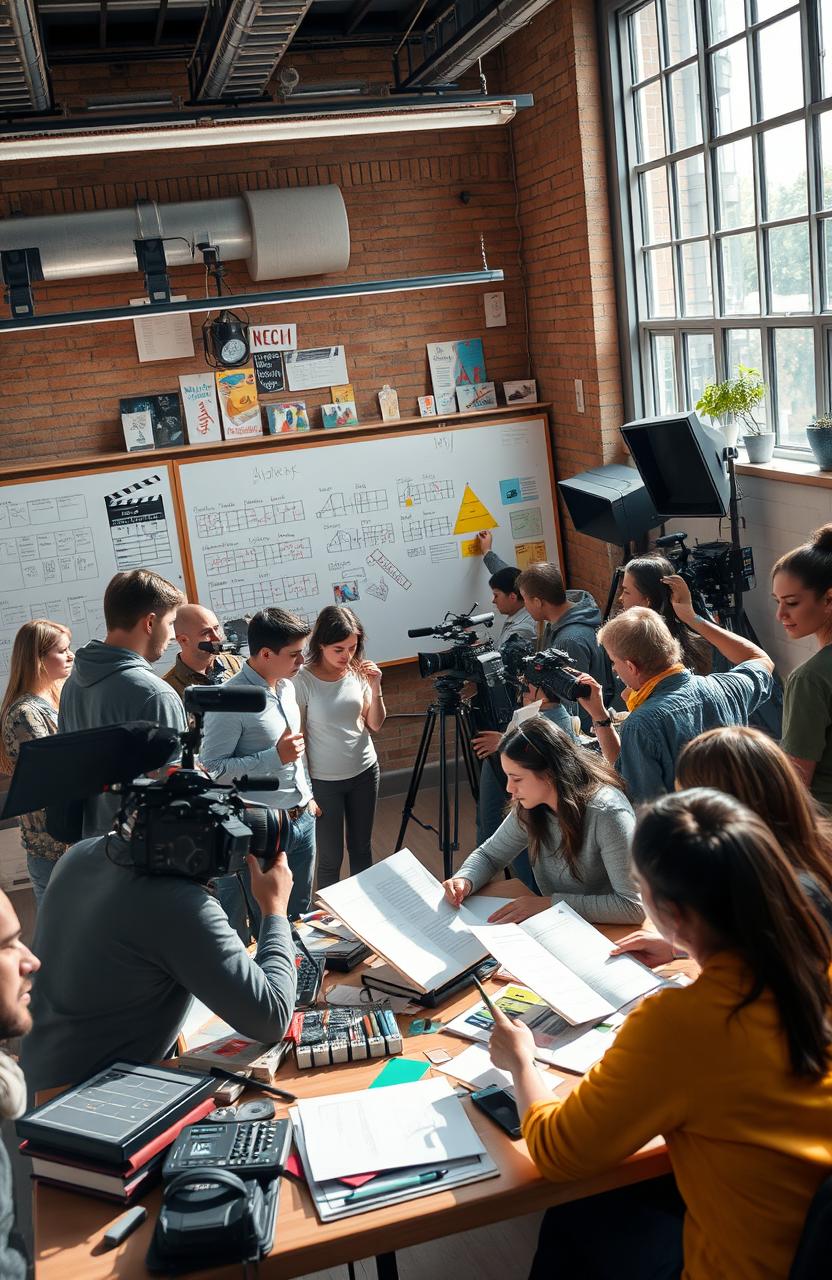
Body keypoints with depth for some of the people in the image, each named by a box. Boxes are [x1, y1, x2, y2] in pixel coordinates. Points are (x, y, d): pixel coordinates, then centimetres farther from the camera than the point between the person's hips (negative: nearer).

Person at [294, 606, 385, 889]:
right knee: (330, 858, 6)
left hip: (364, 772, 4)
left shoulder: (358, 671, -5)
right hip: (323, 781, -4)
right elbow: (298, 738, -12)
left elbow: (375, 725, 2)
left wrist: (375, 688, -14)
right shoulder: (303, 680, -18)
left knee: (362, 848, 18)